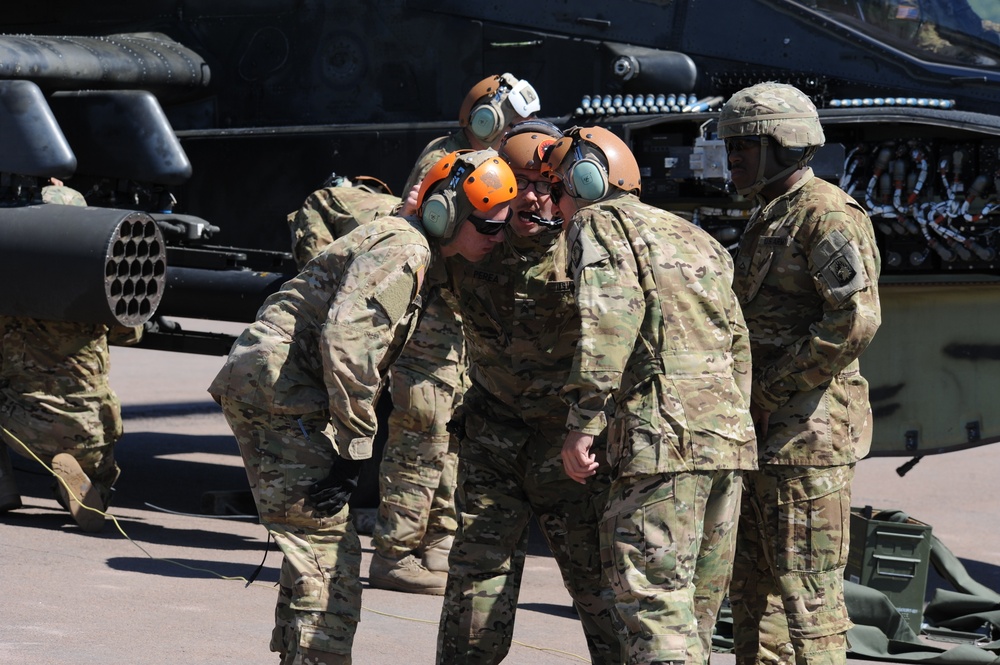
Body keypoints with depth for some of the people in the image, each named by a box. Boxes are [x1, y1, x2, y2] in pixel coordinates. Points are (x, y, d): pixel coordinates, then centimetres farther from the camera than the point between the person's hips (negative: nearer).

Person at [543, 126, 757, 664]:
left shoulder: (601, 223, 3)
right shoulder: (693, 236, 27)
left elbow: (611, 316, -14)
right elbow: (738, 342, 24)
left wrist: (583, 423, -15)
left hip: (663, 435, -8)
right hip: (730, 435, 8)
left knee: (653, 600, -11)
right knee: (698, 604, 13)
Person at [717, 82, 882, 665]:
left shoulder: (828, 214, -12)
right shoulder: (770, 218, 20)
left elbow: (857, 319, -23)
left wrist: (771, 387, -18)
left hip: (808, 430, -10)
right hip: (764, 432, 10)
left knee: (807, 585, -8)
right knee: (754, 580, 12)